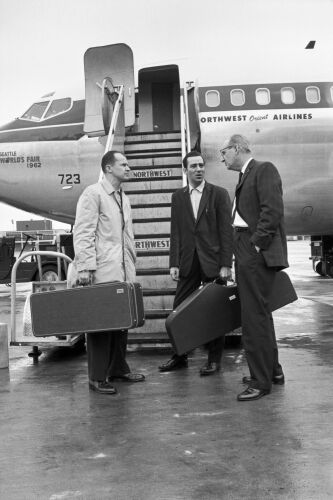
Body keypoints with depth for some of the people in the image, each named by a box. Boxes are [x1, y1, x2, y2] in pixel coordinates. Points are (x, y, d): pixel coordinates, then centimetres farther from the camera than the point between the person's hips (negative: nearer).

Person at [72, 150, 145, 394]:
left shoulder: (124, 199, 20)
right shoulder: (93, 194, -5)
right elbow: (83, 232, -12)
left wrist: (132, 266, 18)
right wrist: (85, 267, -19)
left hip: (123, 272, 8)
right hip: (102, 273, -8)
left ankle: (118, 368, 24)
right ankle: (97, 377, 7)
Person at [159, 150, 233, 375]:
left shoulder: (219, 194, 1)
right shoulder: (178, 197, 10)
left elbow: (226, 231, -4)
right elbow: (175, 232, 8)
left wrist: (226, 264, -10)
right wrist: (174, 263, 0)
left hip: (213, 261, -3)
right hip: (188, 262, 3)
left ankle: (214, 359, 16)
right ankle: (180, 356, 19)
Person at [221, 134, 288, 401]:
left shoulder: (264, 169, -7)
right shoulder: (245, 176, 20)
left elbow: (273, 210, -19)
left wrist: (256, 243, -19)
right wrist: (241, 254, 12)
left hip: (258, 254, -10)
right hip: (246, 253, 10)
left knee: (254, 316, -7)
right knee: (260, 313, 18)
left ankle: (261, 381, 3)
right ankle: (272, 370, 32)